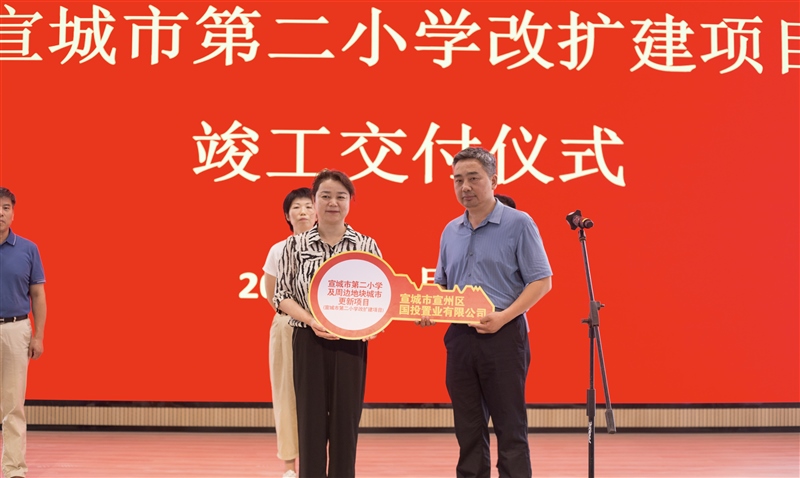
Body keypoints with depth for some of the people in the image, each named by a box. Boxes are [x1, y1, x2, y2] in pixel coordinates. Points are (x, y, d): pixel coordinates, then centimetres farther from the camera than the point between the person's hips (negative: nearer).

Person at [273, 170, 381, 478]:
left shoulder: (366, 246, 4)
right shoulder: (296, 245, 2)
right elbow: (282, 296, 2)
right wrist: (311, 320, -15)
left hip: (351, 343, 1)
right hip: (308, 342, 0)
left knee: (346, 421, 4)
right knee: (311, 421, 3)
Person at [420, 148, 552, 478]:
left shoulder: (518, 224, -5)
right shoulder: (451, 231, 13)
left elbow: (541, 281, -8)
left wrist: (503, 317, -19)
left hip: (503, 336, -6)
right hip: (460, 337, 6)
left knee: (510, 429, -2)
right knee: (468, 429, 10)